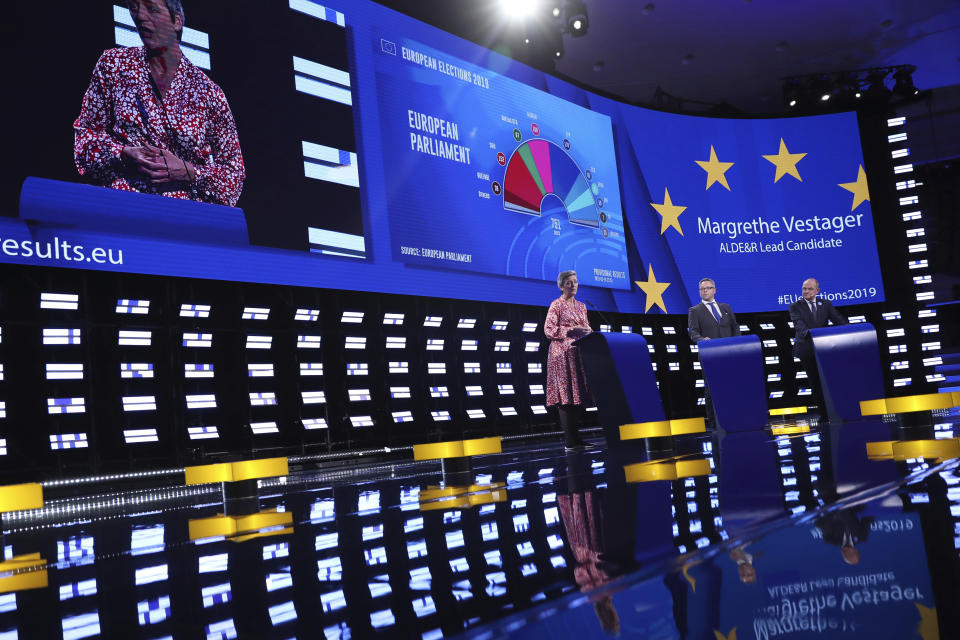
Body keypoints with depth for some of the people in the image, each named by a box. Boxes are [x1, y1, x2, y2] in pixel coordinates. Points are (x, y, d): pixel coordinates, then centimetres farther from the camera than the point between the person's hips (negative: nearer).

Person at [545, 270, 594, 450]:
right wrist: (572, 331, -16)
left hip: (578, 353, 7)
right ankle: (569, 440, -8)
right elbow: (548, 330, -9)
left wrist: (589, 333, 1)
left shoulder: (581, 306, 18)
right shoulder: (556, 305, -2)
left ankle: (575, 438, 8)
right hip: (562, 353, -7)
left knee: (578, 394, 4)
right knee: (566, 395, -9)